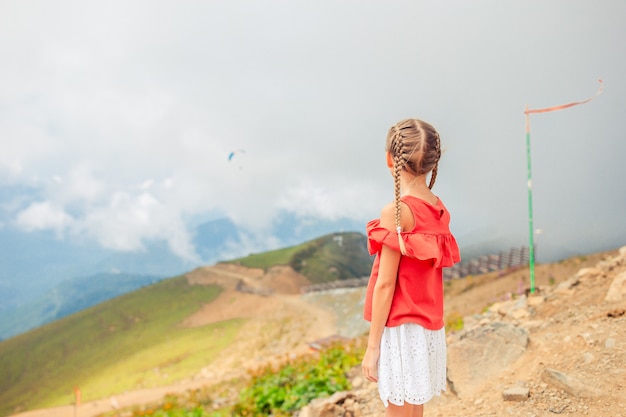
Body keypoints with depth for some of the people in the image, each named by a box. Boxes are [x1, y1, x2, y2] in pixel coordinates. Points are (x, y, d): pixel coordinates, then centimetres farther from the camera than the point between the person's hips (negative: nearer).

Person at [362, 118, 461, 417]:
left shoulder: (396, 212, -17)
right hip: (429, 327, 8)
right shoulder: (439, 211, 4)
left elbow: (385, 284, -17)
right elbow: (430, 274, 9)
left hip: (401, 328, -8)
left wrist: (372, 345, -11)